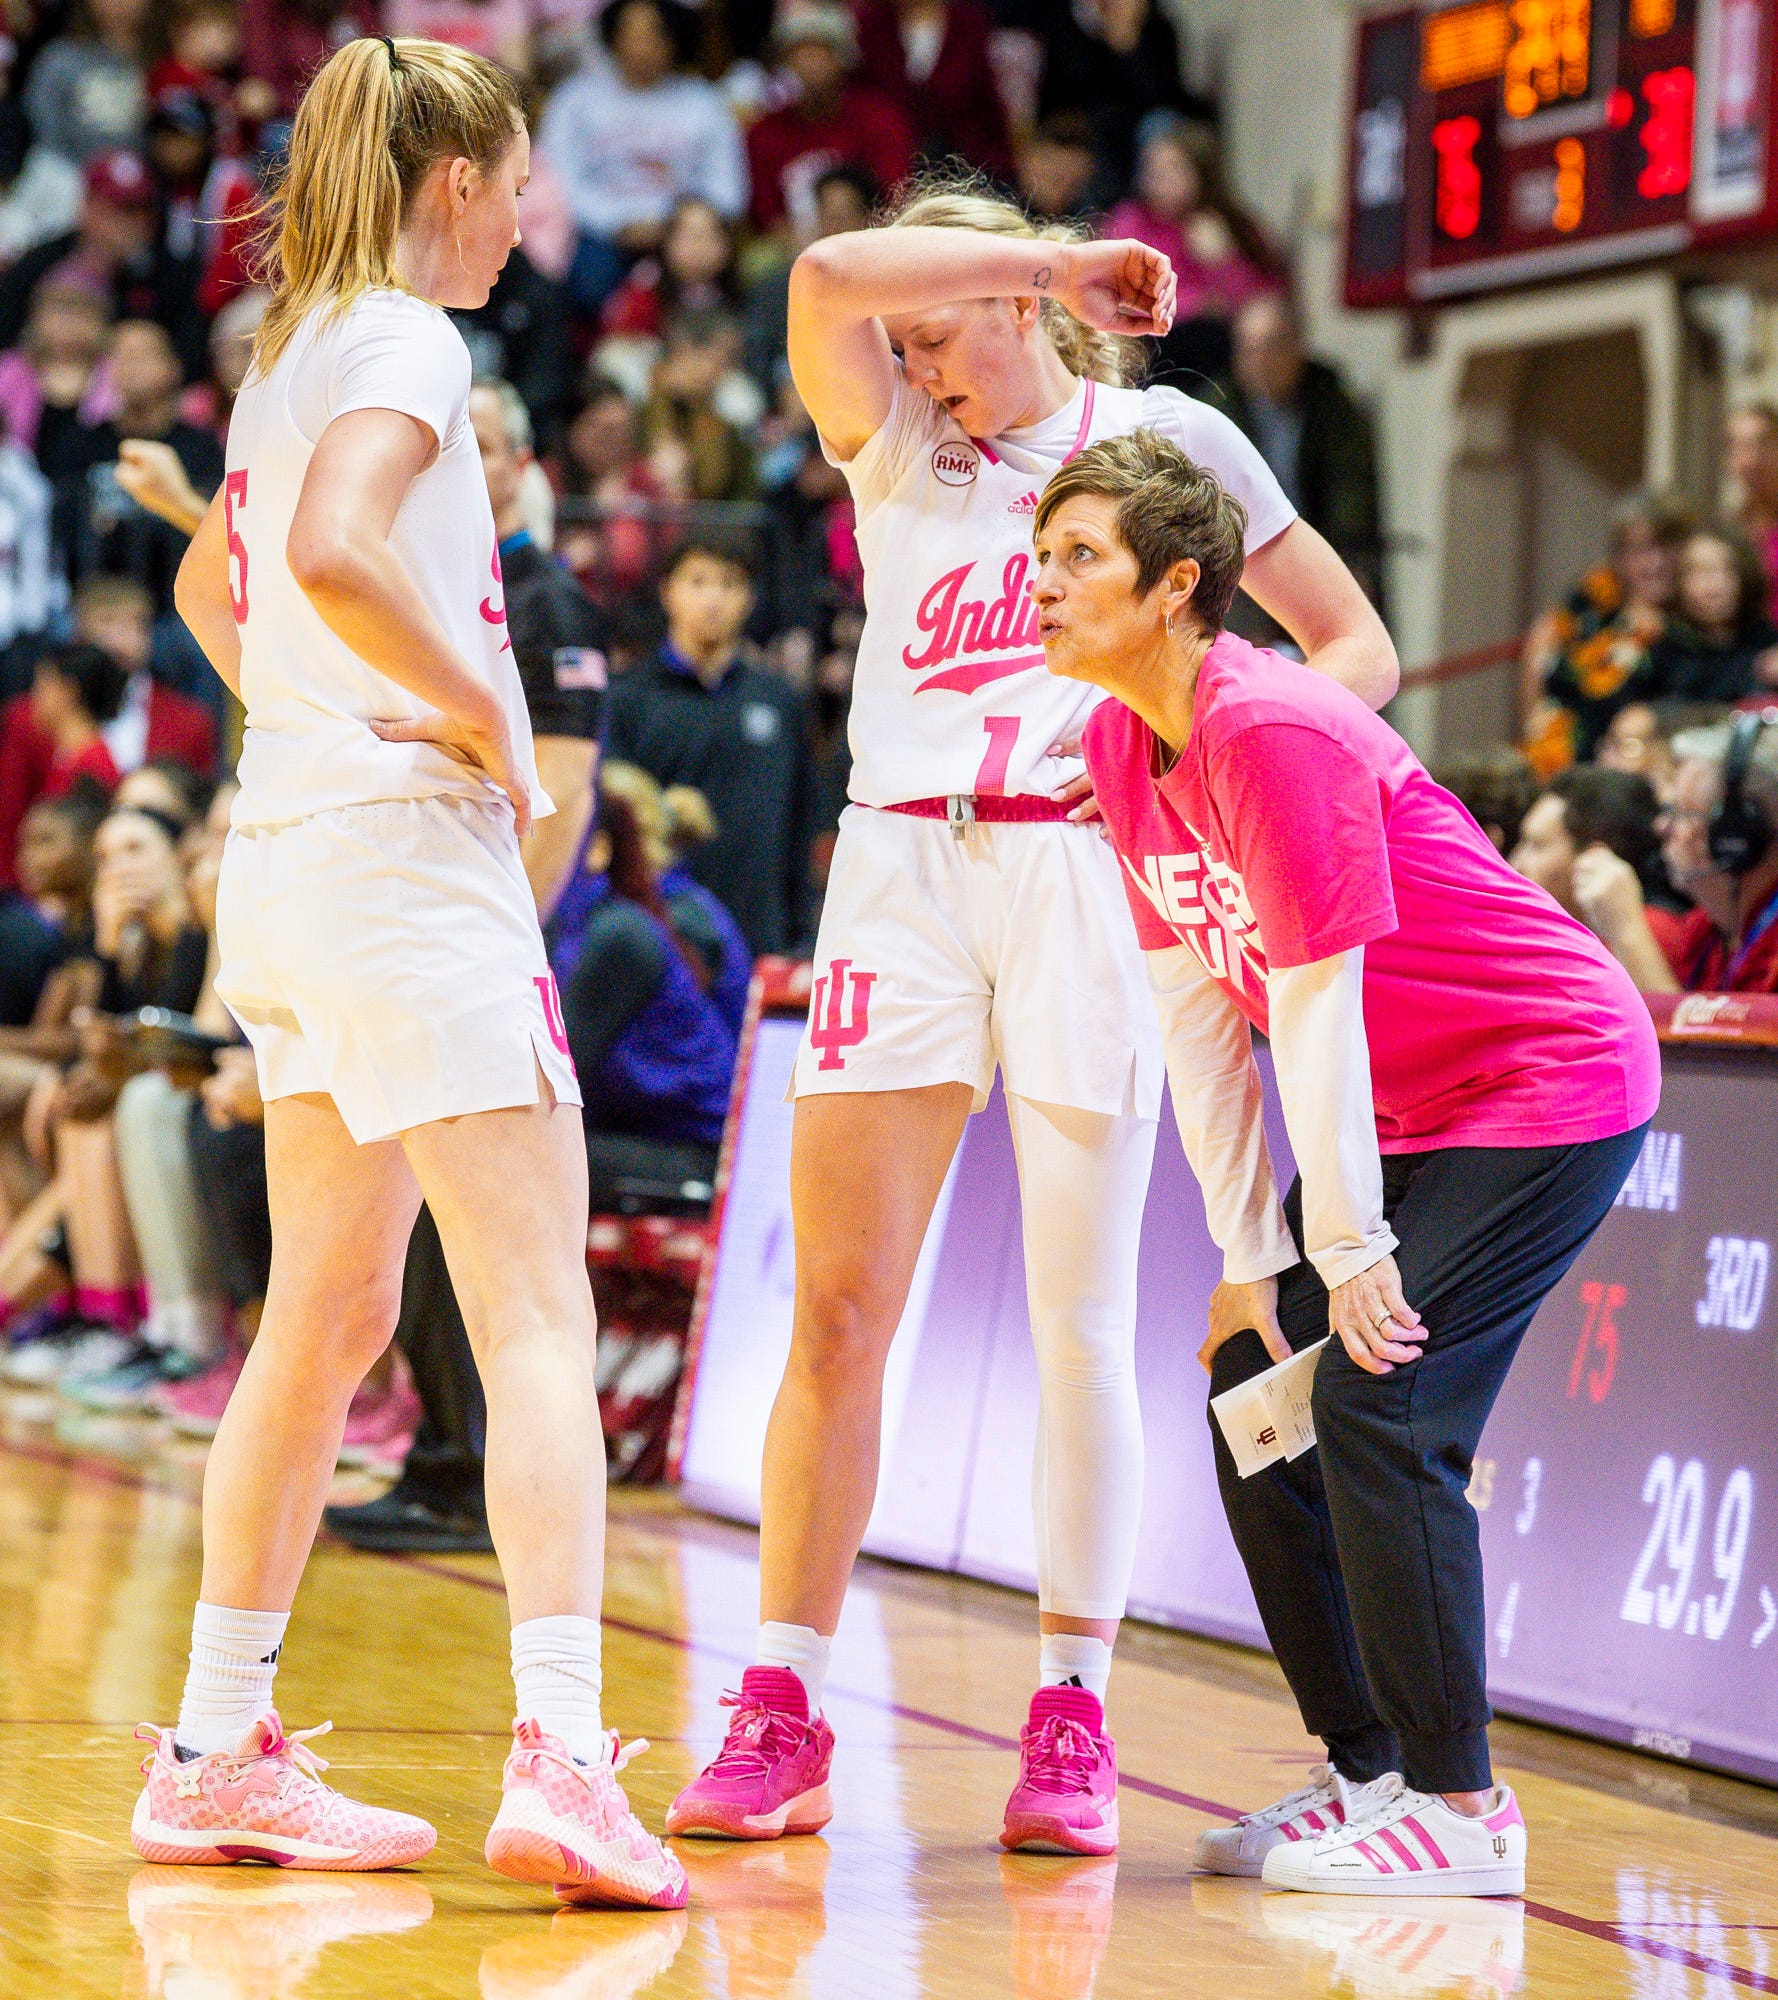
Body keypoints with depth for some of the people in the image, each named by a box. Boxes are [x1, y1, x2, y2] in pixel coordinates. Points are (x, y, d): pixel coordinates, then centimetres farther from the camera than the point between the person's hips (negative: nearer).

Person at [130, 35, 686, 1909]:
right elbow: (336, 555, -28)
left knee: (325, 1322, 15)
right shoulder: (405, 345, -10)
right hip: (408, 854, -10)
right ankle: (559, 1757, -24)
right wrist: (482, 711, -15)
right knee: (538, 1317, -13)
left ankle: (218, 1753, 20)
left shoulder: (291, 351, 18)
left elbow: (211, 583, 34)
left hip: (290, 851, 10)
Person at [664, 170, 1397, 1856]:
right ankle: (781, 1716, -1)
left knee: (1080, 1322, -3)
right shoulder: (893, 445, 16)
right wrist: (1057, 259, -1)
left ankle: (1072, 1719, 3)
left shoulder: (1161, 435, 11)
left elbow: (1361, 652, 10)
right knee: (837, 1310, -4)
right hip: (903, 868, 2)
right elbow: (826, 280, -6)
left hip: (1084, 874, -2)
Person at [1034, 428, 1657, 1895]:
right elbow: (1197, 1012, 4)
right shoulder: (1122, 743, 1)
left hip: (1548, 1087, -9)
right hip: (1402, 1108, 9)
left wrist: (1349, 1251, -20)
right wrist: (1251, 1258, 3)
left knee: (1379, 1405, -18)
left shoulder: (1272, 731, -26)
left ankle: (1460, 1809, -9)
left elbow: (1317, 1007, -24)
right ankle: (1367, 1769, 14)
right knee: (1255, 1399, 4)